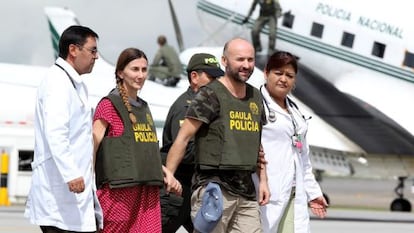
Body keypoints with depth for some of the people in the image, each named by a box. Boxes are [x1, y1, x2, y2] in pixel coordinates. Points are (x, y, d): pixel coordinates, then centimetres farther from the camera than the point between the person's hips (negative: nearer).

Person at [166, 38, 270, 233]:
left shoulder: (255, 97, 15)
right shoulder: (210, 95, -6)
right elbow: (182, 138, -8)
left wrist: (263, 180, 15)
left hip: (246, 190, 7)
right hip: (213, 186, -7)